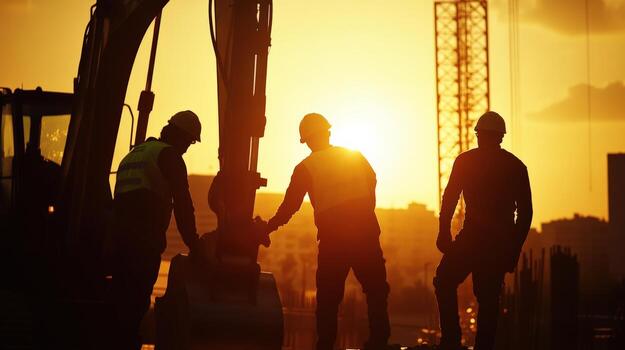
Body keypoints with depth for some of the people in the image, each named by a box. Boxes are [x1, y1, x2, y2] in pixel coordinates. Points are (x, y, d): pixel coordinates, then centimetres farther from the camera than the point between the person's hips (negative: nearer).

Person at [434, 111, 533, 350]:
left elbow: (450, 199, -5)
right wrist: (514, 248, 11)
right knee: (489, 297, 10)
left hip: (473, 237, -3)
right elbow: (525, 212, 7)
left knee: (445, 282, 12)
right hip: (502, 242, 3)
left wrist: (444, 233, -2)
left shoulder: (465, 160, 1)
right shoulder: (516, 166, 9)